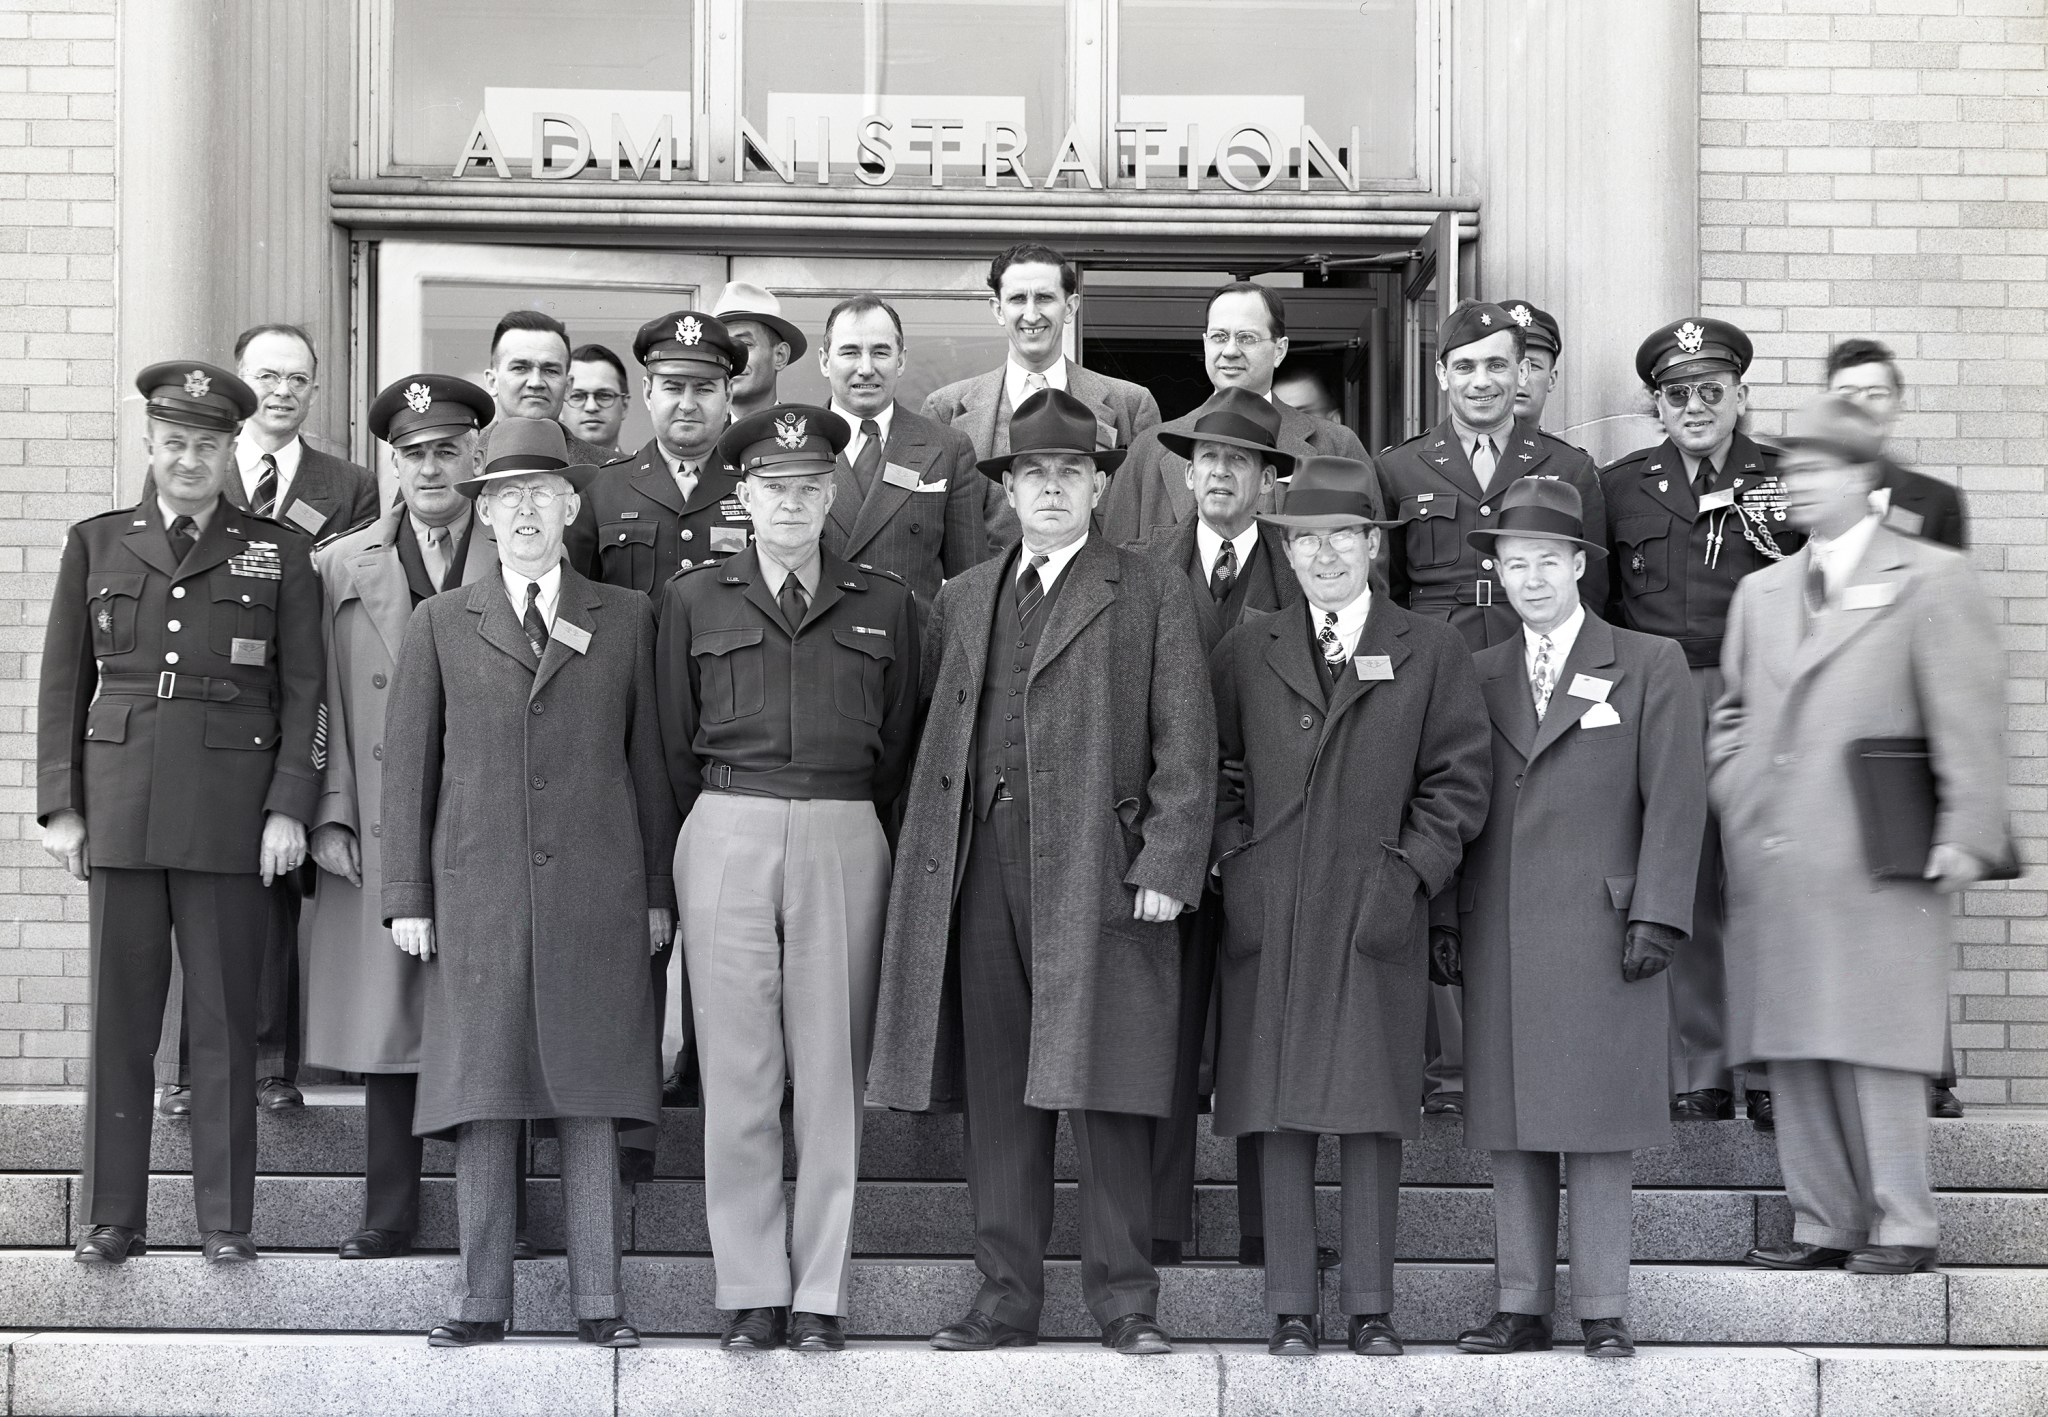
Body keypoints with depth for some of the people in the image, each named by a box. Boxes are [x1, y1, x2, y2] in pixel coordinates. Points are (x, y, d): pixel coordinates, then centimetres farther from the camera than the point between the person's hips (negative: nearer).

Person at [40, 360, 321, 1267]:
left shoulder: (279, 553, 7)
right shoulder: (95, 544, 11)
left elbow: (302, 691, 4)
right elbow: (63, 682, 11)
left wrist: (289, 807, -5)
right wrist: (59, 806, 4)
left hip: (230, 810, -1)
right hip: (119, 807, 1)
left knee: (225, 1018, 2)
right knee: (119, 1014, 3)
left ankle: (225, 1217, 9)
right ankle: (112, 1217, 10)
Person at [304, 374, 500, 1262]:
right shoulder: (341, 566, 12)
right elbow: (330, 705, 8)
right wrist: (333, 815, 0)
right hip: (382, 826, 2)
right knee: (389, 1017, 4)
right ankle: (389, 1213, 12)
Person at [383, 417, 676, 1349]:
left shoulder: (624, 618, 12)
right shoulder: (441, 624, 10)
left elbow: (647, 757, 11)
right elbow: (406, 763, 8)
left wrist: (658, 891, 7)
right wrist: (406, 898, 2)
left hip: (596, 893, 0)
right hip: (477, 892, 0)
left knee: (589, 1099, 0)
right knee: (481, 1097, -1)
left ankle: (597, 1302, 4)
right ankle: (480, 1300, 4)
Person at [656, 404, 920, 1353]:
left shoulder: (883, 605, 11)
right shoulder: (692, 600, 10)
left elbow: (899, 743, 13)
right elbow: (676, 743, 12)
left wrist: (857, 831, 9)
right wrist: (714, 831, 9)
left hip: (844, 839, 0)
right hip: (726, 838, 0)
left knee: (832, 1073, -1)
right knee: (736, 1074, -1)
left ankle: (821, 1292, 5)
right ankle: (750, 1290, 5)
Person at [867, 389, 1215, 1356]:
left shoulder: (1151, 598, 7)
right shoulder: (962, 602, 19)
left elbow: (1185, 747, 1)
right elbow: (936, 741, 18)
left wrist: (1168, 867, -9)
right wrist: (929, 864, 8)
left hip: (1100, 874, -4)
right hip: (984, 870, 4)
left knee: (1104, 1092, -4)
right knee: (997, 1096, 5)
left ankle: (1123, 1298, 3)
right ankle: (1006, 1296, 10)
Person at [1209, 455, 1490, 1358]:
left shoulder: (1429, 653, 8)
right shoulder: (1247, 652, 13)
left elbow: (1459, 777, 5)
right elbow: (1209, 767, 15)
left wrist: (1411, 872, -4)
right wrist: (1234, 858, 3)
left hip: (1377, 914, -1)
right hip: (1269, 914, 1)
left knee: (1373, 1113, -1)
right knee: (1281, 1114, 1)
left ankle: (1370, 1308, 6)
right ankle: (1290, 1308, 5)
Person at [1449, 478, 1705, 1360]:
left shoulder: (1650, 667, 5)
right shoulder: (1477, 677, 15)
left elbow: (1674, 801, 0)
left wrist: (1658, 917, -8)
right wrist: (1445, 920, 8)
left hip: (1600, 931, -3)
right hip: (1498, 938, 3)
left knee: (1597, 1125, -4)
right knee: (1509, 1129, 4)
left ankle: (1604, 1311, 2)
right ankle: (1521, 1306, 9)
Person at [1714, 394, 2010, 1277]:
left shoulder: (1931, 581, 1)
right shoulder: (1761, 592, 18)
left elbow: (1968, 716, -5)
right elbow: (1732, 713, 27)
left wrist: (1966, 833, -13)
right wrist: (1735, 798, 11)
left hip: (1875, 866, -6)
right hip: (1772, 868, 6)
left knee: (1876, 1047, -5)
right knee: (1793, 1054, 6)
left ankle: (1902, 1225, 3)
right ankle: (1822, 1223, 13)